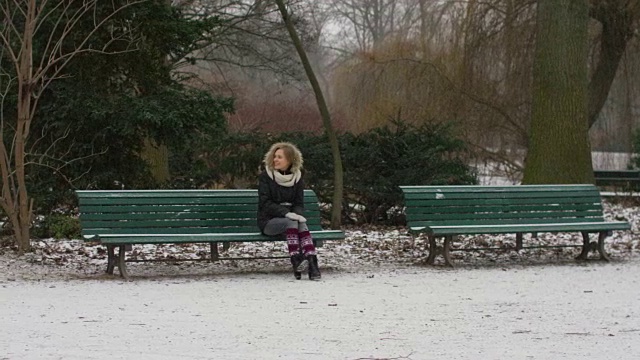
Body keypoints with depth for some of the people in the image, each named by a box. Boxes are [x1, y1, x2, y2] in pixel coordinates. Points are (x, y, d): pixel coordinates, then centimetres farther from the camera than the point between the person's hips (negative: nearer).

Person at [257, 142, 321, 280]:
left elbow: (299, 203, 7)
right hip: (268, 221, -3)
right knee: (291, 222, -34)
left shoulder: (297, 177, 7)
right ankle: (296, 262, -44)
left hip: (290, 217, 3)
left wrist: (298, 214, -17)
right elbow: (265, 203, -12)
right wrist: (285, 213, -25)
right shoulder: (266, 176, -4)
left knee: (302, 223, -31)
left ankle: (312, 263, -45)